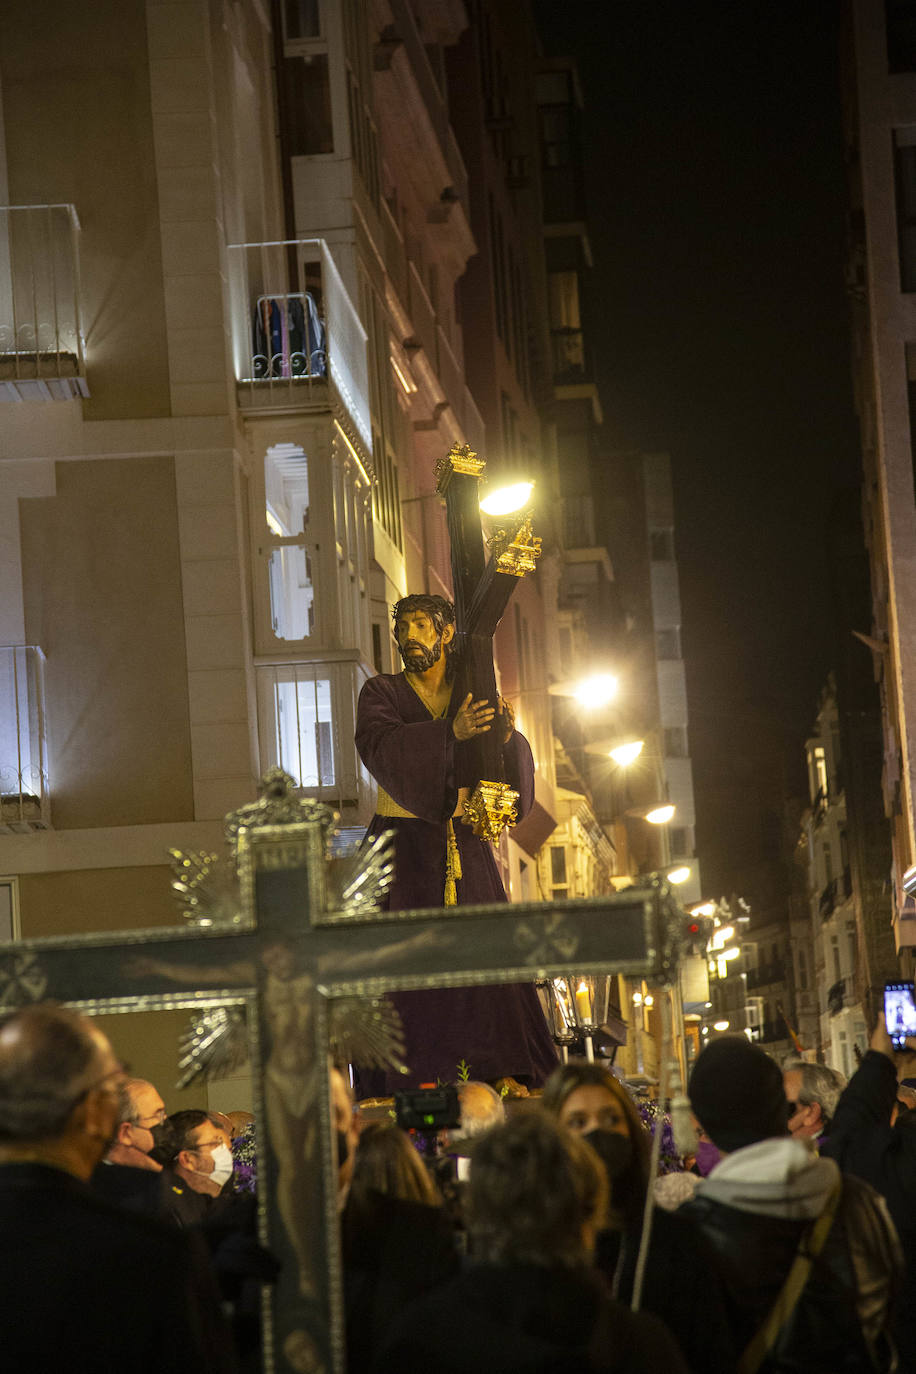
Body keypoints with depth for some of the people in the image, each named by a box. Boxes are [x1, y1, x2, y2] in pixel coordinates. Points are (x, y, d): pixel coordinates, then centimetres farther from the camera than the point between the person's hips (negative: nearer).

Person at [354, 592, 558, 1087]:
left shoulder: (472, 696, 12)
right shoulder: (382, 693, 4)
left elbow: (517, 770, 3)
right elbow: (379, 748, -17)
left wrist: (506, 738, -21)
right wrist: (449, 732, -31)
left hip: (464, 849, 3)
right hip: (403, 848, -3)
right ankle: (405, 1097, -14)